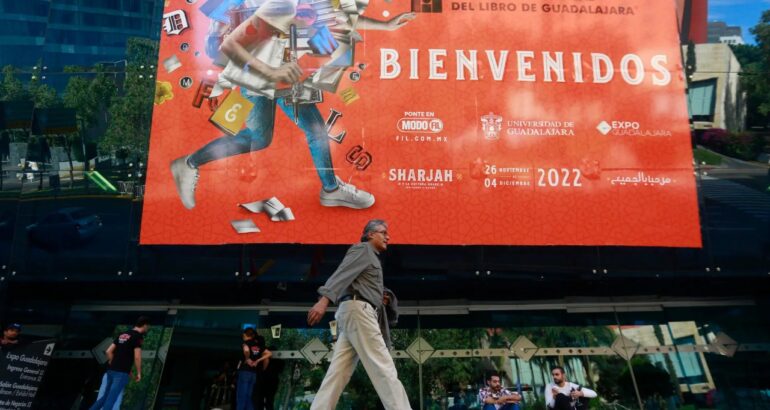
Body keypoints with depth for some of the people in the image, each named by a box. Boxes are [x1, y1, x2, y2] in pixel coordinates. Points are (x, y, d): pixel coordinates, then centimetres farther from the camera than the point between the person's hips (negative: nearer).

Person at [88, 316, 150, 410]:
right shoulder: (138, 336, -8)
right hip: (121, 372, -8)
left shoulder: (122, 335, 17)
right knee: (111, 399, -7)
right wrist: (138, 373, -3)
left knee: (106, 396, 19)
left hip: (111, 370, 8)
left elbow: (108, 351, 17)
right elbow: (137, 357, -15)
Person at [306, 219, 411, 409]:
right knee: (383, 367, -14)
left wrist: (380, 297, 14)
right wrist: (324, 299, -29)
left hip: (356, 312, 10)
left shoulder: (371, 257, 31)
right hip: (357, 309, -10)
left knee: (338, 372, 1)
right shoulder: (362, 249, 1)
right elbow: (342, 273, -16)